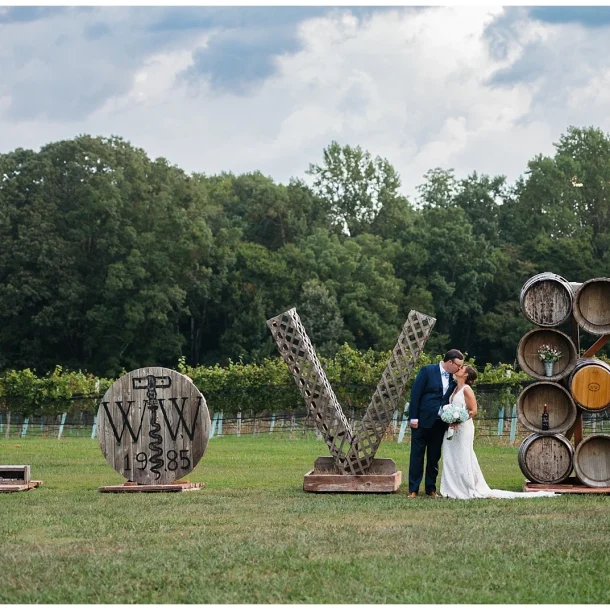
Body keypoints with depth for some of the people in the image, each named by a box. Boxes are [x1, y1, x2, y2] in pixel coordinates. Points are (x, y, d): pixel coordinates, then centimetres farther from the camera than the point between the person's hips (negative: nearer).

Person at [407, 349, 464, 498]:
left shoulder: (453, 378, 6)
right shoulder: (427, 371, -8)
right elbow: (415, 393, -10)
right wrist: (413, 417, -14)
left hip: (440, 423, 5)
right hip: (423, 420, -5)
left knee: (434, 457, 9)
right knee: (417, 455, 1)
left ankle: (431, 489, 17)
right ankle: (413, 489, 5)